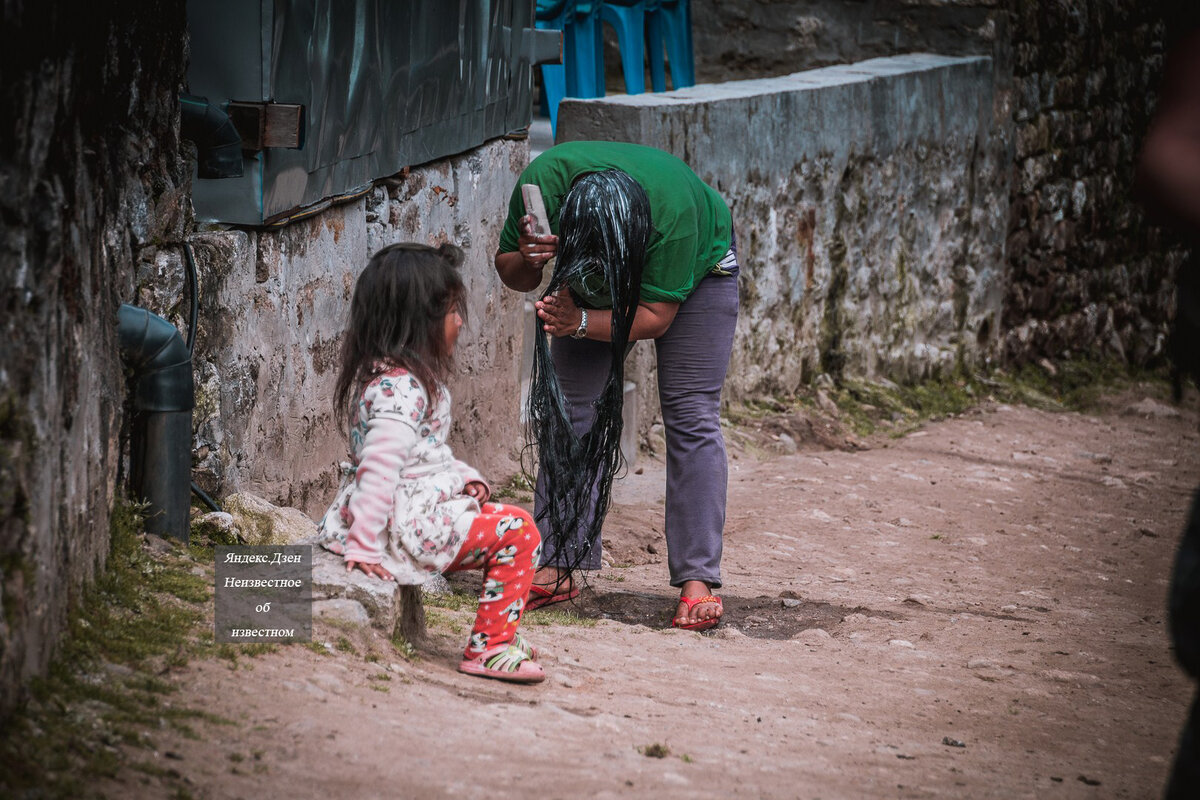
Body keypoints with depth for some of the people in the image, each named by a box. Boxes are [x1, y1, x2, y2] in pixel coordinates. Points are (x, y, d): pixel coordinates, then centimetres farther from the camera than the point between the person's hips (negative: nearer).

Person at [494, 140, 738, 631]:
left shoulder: (674, 208, -42)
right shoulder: (543, 180, -34)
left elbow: (656, 314, -34)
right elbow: (508, 270, -18)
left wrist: (582, 323, -47)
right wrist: (527, 262, -41)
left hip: (695, 267, -3)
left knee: (691, 417, -12)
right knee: (569, 409, -5)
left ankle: (697, 582, -13)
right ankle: (558, 569, -2)